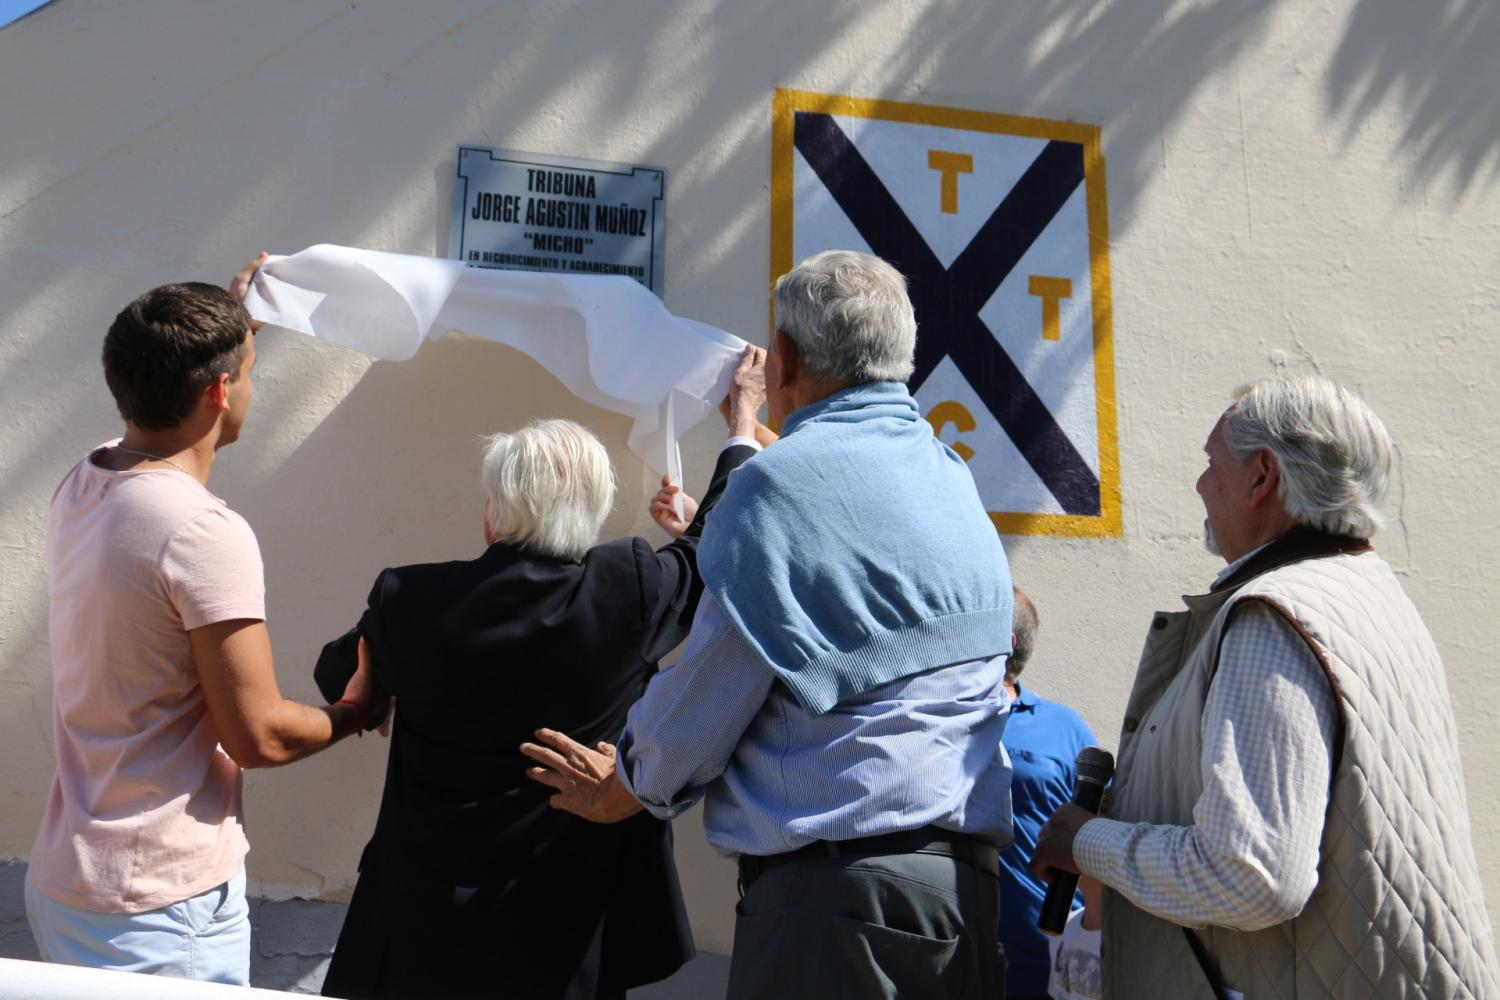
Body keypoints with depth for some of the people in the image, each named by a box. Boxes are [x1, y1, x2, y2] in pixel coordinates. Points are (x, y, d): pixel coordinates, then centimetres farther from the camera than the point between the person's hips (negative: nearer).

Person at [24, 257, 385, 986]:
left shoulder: (80, 486, 0)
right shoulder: (206, 534, -26)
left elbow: (171, 406, 24)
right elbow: (260, 737, -21)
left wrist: (232, 322, 30)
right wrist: (356, 709, -3)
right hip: (165, 905, -8)